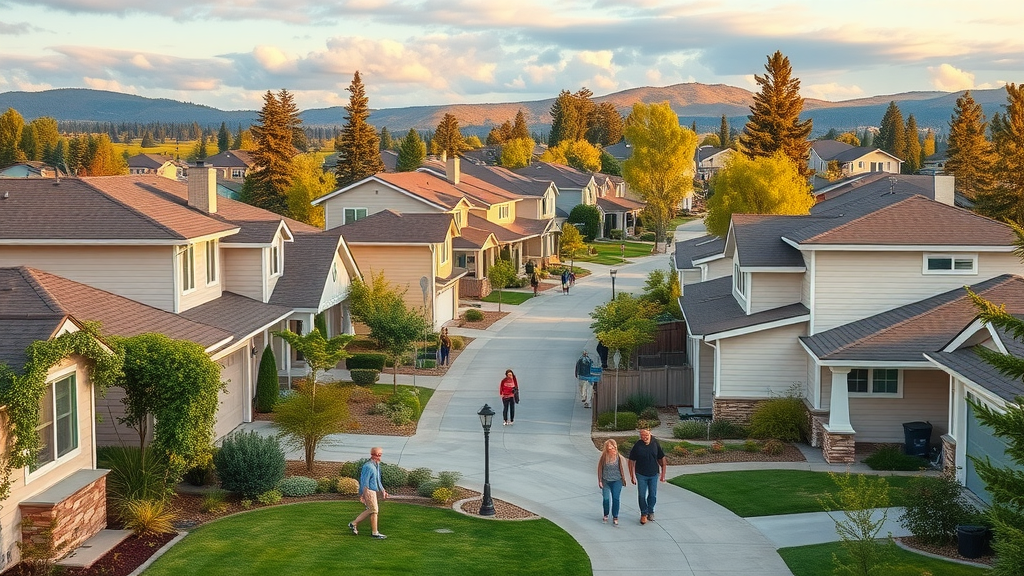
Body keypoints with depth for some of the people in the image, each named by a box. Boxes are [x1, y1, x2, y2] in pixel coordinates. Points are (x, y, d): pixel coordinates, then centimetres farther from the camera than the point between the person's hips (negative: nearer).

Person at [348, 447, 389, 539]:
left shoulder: (376, 465, 12)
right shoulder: (368, 466, -19)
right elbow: (364, 482, -20)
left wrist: (383, 490, 20)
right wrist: (364, 495, -20)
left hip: (373, 491, 10)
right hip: (368, 491, -10)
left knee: (370, 510, 15)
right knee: (374, 511, -3)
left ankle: (353, 524, 23)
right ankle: (374, 532, 6)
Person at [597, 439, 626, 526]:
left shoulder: (618, 457, -7)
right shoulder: (604, 457, -10)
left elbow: (621, 468, 6)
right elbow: (600, 468, -2)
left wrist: (623, 478, 12)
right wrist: (600, 481, -1)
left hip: (616, 481, 0)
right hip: (606, 481, 0)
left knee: (615, 499, -5)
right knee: (605, 499, 3)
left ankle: (615, 517, 6)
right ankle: (606, 515, 25)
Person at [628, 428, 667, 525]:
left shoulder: (655, 444, -6)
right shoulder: (637, 446, -12)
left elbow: (662, 459, 4)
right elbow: (631, 461, -3)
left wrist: (663, 474, 5)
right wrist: (632, 476, -3)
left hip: (653, 474, 2)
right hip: (641, 475, -2)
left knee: (653, 495, 9)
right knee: (642, 496, 1)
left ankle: (650, 512, 30)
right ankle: (644, 514, 18)